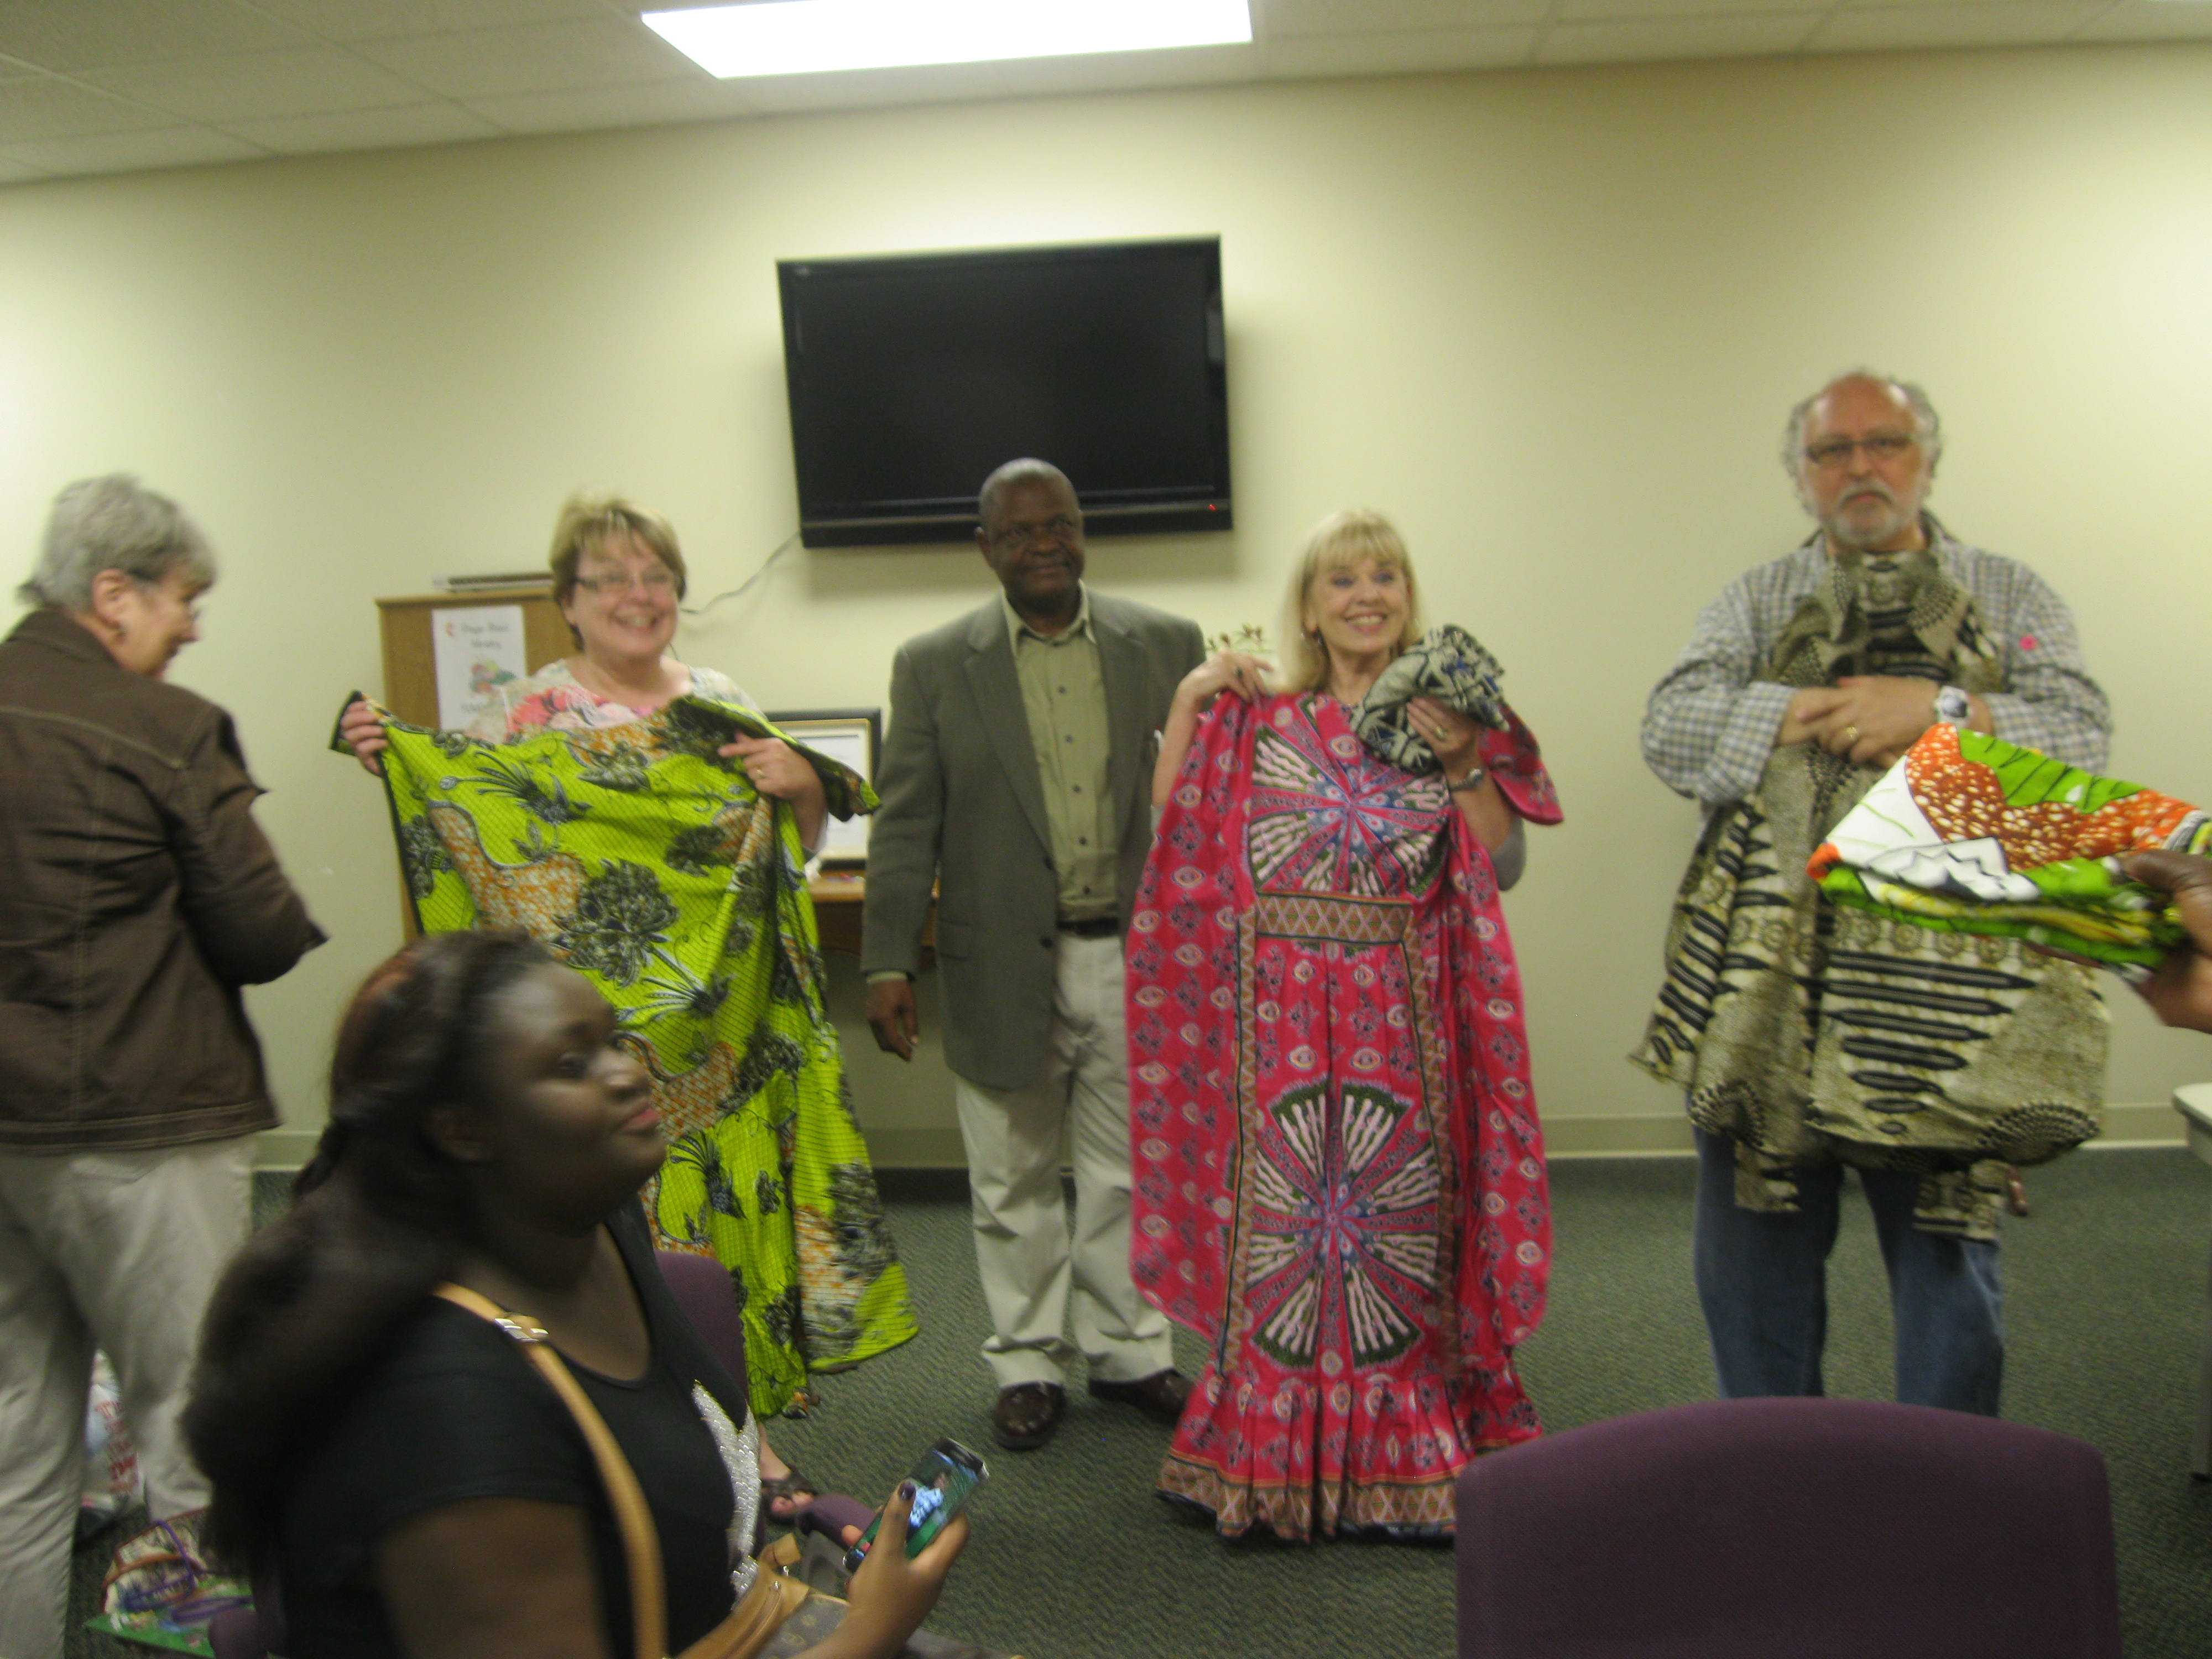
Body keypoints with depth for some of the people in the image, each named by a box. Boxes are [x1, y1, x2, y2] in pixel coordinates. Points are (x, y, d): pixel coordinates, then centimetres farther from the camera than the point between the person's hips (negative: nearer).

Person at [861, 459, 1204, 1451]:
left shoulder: (1167, 646, 3)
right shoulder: (934, 665, 1)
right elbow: (905, 828, 1)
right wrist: (888, 963, -4)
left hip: (1134, 956, 1)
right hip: (1005, 964, 0)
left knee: (1129, 1173, 12)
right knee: (1014, 1183, 11)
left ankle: (1130, 1353, 30)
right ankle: (1028, 1367, 28)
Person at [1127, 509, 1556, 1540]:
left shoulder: (1453, 718, 8)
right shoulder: (1258, 725, 8)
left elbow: (1503, 864, 0)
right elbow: (1172, 833, 1)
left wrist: (1461, 759, -11)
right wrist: (1186, 704, -2)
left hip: (1404, 1017, 0)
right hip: (1283, 1017, 0)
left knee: (1400, 1213, 4)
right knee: (1278, 1213, 4)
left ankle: (1404, 1446, 21)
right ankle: (1275, 1448, 19)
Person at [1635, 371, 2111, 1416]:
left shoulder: (2012, 599, 12)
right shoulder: (1755, 603, 13)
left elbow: (2081, 738, -2)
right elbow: (1671, 730, -3)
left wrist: (1941, 711, -15)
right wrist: (1820, 715, -12)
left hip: (1945, 987, -1)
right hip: (1768, 980, 1)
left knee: (1949, 1249, 7)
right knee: (1754, 1261, 10)